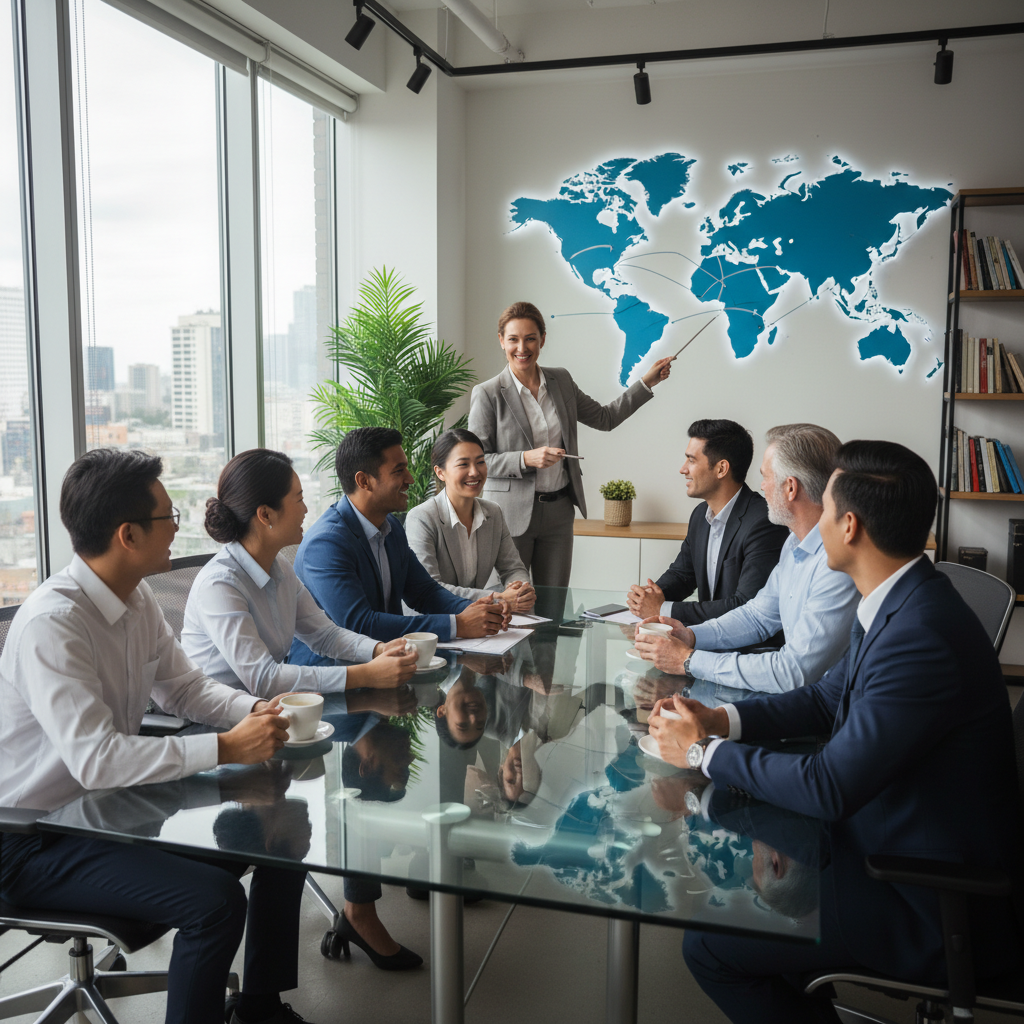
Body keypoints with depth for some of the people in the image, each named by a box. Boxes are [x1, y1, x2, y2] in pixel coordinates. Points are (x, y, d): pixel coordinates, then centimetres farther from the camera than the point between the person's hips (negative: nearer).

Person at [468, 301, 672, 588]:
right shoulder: (487, 394, -8)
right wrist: (526, 459, -20)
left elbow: (605, 418, 17)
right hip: (512, 513, -4)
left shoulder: (561, 381, 7)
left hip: (559, 510, 5)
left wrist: (647, 382, 13)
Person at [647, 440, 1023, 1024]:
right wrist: (722, 720, -4)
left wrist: (705, 750, -15)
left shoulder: (922, 636, -31)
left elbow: (828, 788, -27)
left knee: (709, 947, -7)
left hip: (936, 910, -9)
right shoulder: (898, 604, 0)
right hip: (891, 836, 9)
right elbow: (827, 697, 11)